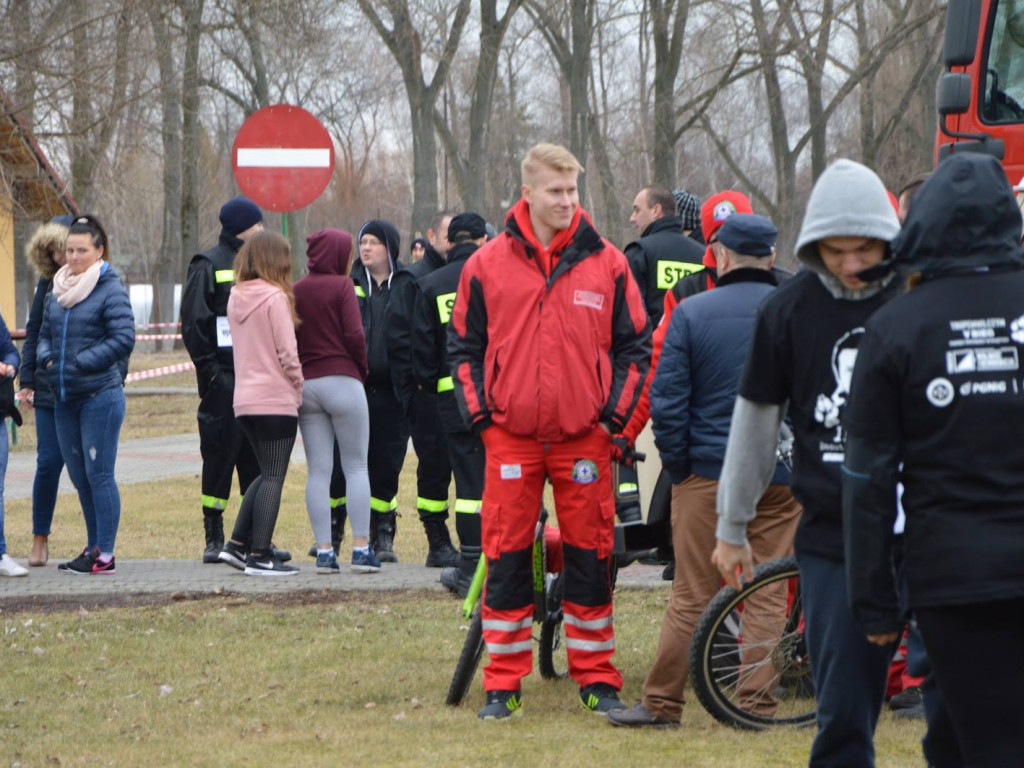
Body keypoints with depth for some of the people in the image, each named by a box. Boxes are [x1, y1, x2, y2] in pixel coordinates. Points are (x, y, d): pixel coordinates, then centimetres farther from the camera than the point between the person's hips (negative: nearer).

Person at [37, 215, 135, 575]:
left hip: (100, 396, -7)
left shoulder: (111, 289, -8)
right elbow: (45, 334, 20)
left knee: (98, 474, -6)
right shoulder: (58, 291, 13)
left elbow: (124, 339, -15)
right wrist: (46, 359, -1)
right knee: (79, 477, 12)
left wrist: (81, 363, -18)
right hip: (64, 398, 7)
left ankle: (105, 555, -2)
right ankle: (93, 548, 22)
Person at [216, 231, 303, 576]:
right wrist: (298, 387, 0)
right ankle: (260, 556, -4)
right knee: (273, 477, -3)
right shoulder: (274, 297, -13)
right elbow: (287, 352, -15)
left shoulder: (236, 298, 10)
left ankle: (238, 544, 13)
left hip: (245, 399, 8)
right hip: (276, 399, -8)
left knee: (267, 473, 18)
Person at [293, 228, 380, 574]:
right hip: (342, 381, -4)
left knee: (318, 470, 5)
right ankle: (361, 548, -4)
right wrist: (362, 368, 3)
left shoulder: (295, 291, 6)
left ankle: (324, 550, 1)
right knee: (356, 466, 2)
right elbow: (354, 334, -13)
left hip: (306, 385, 4)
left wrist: (299, 372, 11)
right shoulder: (342, 286, -6)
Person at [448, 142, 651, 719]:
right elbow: (464, 346, 10)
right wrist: (478, 413, 0)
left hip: (584, 436, 0)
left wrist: (616, 413, -1)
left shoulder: (607, 264, 3)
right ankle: (503, 686, 7)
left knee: (590, 556, 3)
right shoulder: (488, 265, 4)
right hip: (510, 436, 0)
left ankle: (597, 679, 12)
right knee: (507, 558, 0)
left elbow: (636, 345, 9)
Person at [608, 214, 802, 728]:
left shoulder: (692, 313, -4)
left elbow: (668, 399, -6)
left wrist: (677, 465, 4)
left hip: (708, 472, -1)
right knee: (766, 596, 6)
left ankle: (662, 702, 7)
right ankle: (756, 704, 5)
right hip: (781, 474, 1)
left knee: (691, 595, 3)